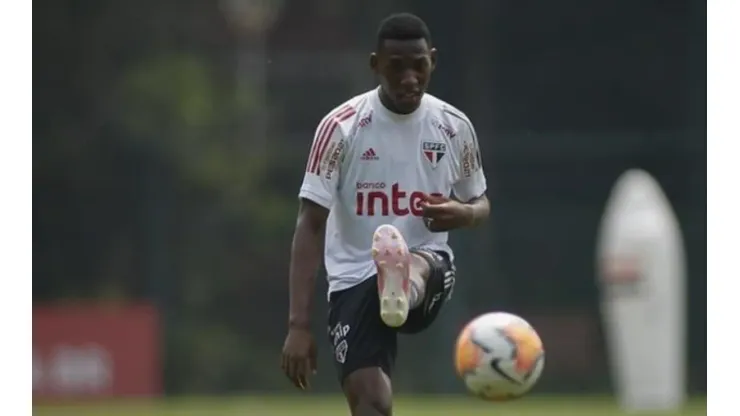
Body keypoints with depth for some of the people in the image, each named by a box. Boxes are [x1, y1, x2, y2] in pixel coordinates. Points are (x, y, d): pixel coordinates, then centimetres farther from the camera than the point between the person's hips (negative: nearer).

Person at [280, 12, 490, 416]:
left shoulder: (454, 127, 4)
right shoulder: (341, 127, -6)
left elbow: (480, 205, 19)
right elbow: (310, 227, -7)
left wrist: (463, 214, -9)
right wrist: (299, 325, -15)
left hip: (429, 268, 1)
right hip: (355, 279, -1)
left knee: (416, 266, -37)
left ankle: (403, 292, -74)